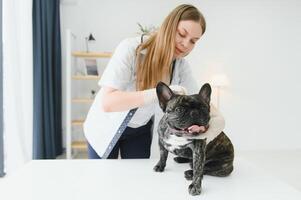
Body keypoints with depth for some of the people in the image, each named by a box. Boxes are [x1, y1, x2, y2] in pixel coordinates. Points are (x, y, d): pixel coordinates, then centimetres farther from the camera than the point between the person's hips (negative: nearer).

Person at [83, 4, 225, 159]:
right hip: (106, 126, -3)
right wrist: (159, 93, -46)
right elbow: (107, 102, -36)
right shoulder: (130, 49, -28)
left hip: (140, 129, 3)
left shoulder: (181, 66, -15)